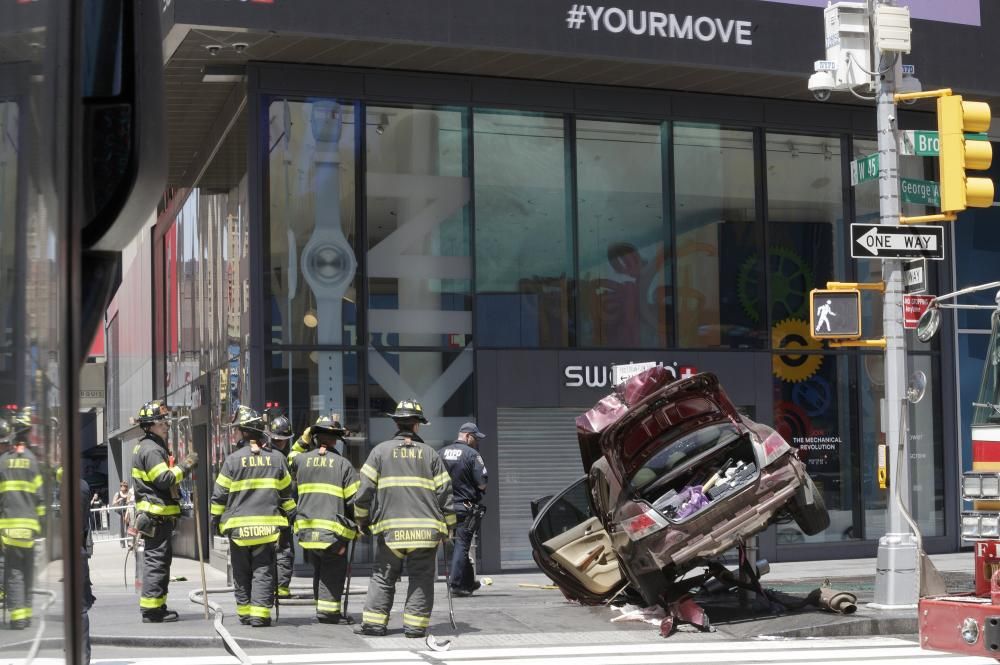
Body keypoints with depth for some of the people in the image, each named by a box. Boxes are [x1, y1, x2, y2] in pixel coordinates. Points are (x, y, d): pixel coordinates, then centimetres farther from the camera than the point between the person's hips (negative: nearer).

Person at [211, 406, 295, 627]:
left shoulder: (233, 459, -5)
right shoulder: (276, 458, 3)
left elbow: (219, 494, 0)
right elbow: (286, 493, 11)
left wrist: (215, 519, 12)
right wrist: (291, 515, 22)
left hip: (238, 526, -1)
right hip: (268, 526, 1)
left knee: (241, 572, 11)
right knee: (263, 572, 2)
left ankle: (244, 613, 16)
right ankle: (260, 615, -6)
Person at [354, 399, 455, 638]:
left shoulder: (380, 451, 6)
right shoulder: (429, 453, 9)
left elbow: (365, 489, 2)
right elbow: (444, 492, 8)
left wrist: (362, 519, 13)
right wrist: (448, 525, 15)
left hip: (390, 527, 0)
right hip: (426, 527, 0)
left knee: (383, 576, 9)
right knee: (421, 577, 6)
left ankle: (374, 622, 5)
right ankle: (415, 625, 2)